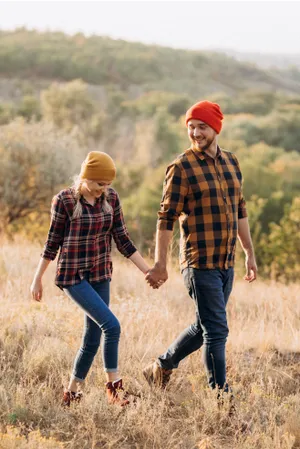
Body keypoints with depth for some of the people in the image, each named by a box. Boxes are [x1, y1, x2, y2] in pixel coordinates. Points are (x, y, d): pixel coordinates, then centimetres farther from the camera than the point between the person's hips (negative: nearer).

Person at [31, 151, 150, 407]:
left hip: (100, 275, 5)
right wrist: (38, 279, 3)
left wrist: (147, 270, 0)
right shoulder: (64, 201, -12)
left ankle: (72, 392, 24)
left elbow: (122, 240, 5)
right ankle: (114, 386, -6)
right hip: (73, 276, -5)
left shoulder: (111, 198, 1)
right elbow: (53, 242, -3)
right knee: (111, 325, -18)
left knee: (92, 339, 8)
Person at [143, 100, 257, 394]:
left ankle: (161, 368, 33)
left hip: (226, 262, 7)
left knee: (204, 327, 16)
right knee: (216, 331, -6)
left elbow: (240, 211, 19)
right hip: (199, 263, -7)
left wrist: (249, 254, 18)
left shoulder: (231, 162, 11)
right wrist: (160, 265, -11)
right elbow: (166, 218, -9)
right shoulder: (181, 167, -9)